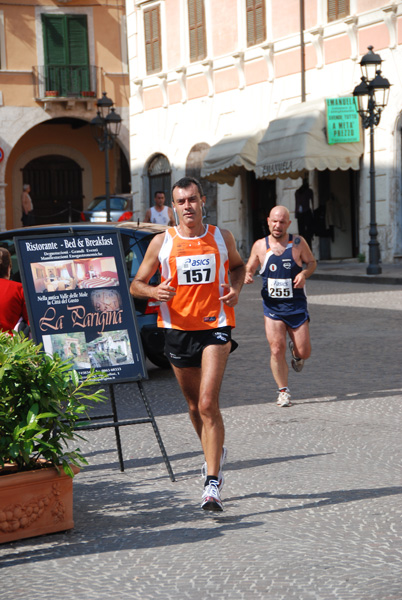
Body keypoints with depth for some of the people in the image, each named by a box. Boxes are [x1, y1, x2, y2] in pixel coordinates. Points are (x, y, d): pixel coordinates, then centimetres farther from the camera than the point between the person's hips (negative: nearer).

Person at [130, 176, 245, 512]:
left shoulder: (222, 238, 3)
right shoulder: (162, 242, 0)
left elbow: (238, 265, 23)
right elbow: (136, 285, 5)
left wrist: (236, 288, 2)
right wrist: (154, 291, -17)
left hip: (215, 325, -2)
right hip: (178, 329, 2)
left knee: (208, 403, -15)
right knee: (195, 405, 15)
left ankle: (212, 484, -14)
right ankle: (215, 453, 44)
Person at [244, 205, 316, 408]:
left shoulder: (298, 243, -2)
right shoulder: (260, 246, 0)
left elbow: (312, 262, 9)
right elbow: (249, 268, 10)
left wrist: (304, 273, -13)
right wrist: (247, 275, -13)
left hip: (296, 305, 0)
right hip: (272, 307, 0)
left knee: (304, 352, 1)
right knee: (277, 349, -9)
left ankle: (296, 352, 39)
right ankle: (283, 391, 6)